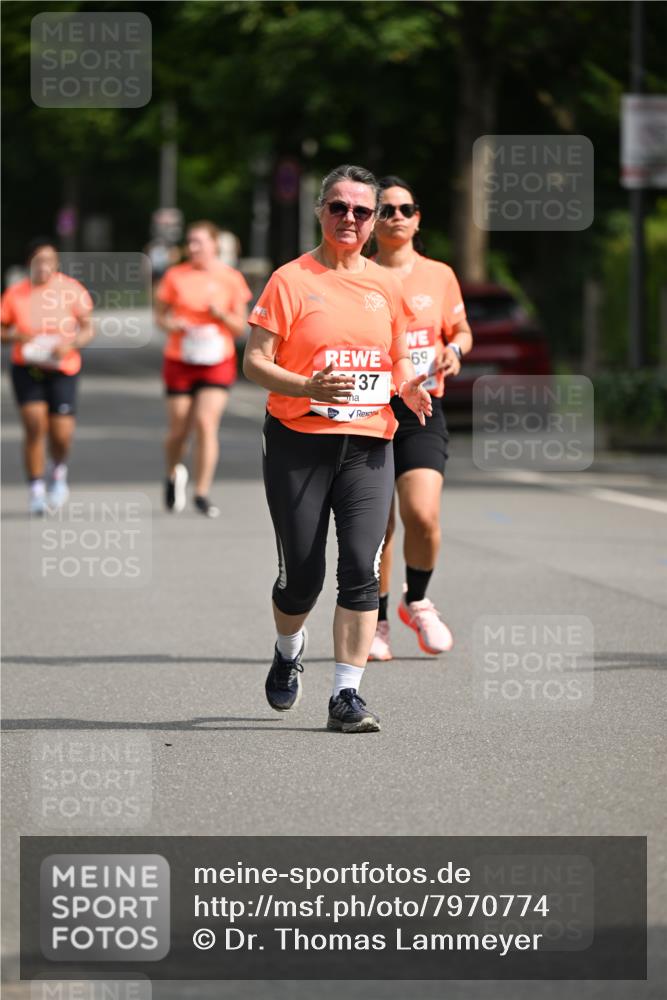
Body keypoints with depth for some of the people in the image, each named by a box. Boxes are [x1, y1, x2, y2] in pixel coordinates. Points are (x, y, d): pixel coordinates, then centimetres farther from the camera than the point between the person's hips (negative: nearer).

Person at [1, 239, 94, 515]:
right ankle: (36, 488, 0)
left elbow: (88, 329, 0)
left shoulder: (72, 290, -4)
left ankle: (58, 471, 31)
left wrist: (71, 344, -19)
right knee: (35, 426, -14)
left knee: (62, 435, -4)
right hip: (26, 368, 0)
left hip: (63, 370, 0)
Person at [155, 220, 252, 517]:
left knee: (206, 423, -15)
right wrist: (170, 324, -12)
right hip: (180, 360, 1)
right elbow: (160, 314, 10)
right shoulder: (176, 276, 2)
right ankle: (174, 475, 35)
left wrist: (221, 315, -16)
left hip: (218, 361, -1)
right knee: (179, 430, 3)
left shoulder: (231, 278, 1)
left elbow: (240, 327, 4)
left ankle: (202, 493, -9)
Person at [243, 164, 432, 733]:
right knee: (303, 574, 2)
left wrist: (408, 386, 1)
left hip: (368, 444, 3)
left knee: (361, 568, -10)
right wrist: (308, 387, -23)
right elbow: (255, 360, -6)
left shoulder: (386, 286, 12)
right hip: (298, 440, -3)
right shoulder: (291, 280, -2)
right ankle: (289, 652, 35)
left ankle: (347, 695, -7)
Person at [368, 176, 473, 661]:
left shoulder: (439, 276, 7)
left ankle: (417, 601, 12)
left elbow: (460, 331, 19)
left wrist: (455, 349, -3)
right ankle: (376, 621, 20)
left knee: (423, 514, -16)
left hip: (421, 409, 0)